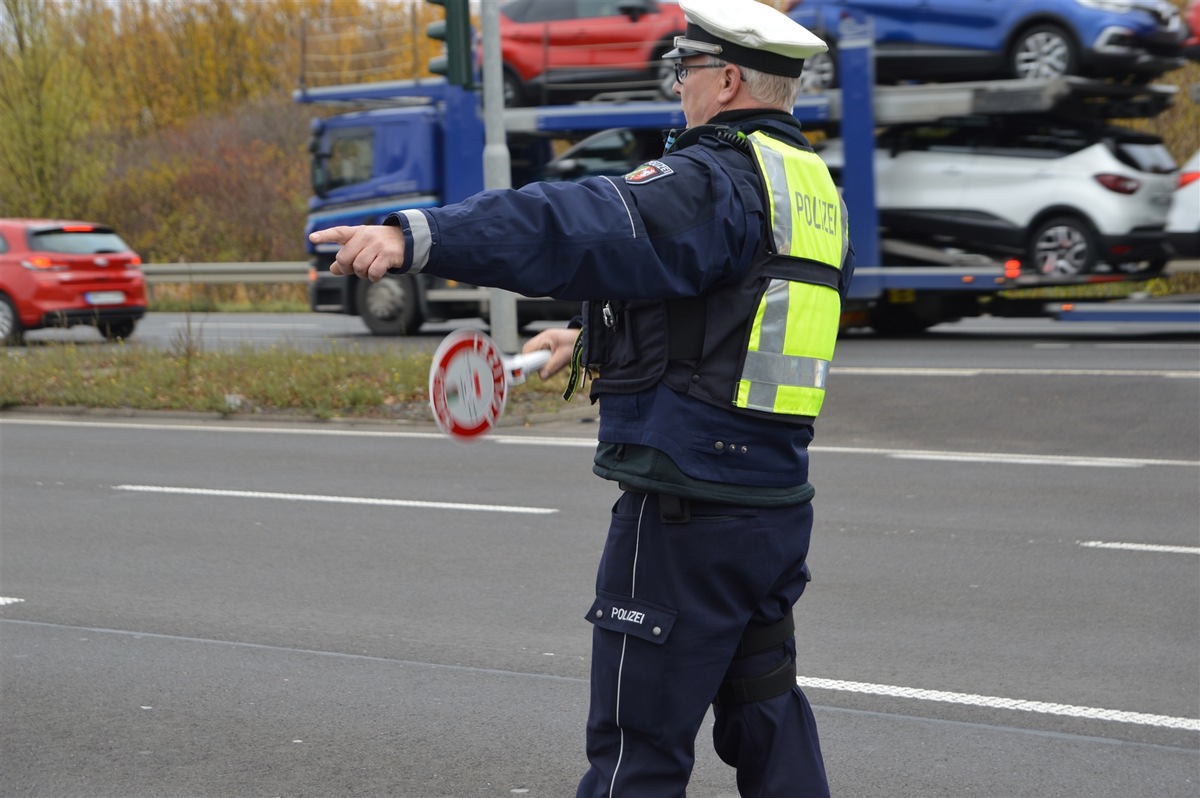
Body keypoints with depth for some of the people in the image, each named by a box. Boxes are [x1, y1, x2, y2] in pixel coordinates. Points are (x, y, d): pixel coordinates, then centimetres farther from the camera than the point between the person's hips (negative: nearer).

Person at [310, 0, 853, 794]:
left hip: (687, 508, -9)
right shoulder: (816, 189, 15)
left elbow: (584, 225, -31)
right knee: (767, 721, 18)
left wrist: (416, 235, -40)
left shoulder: (716, 179, -15)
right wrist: (594, 341, 33)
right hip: (778, 499, 9)